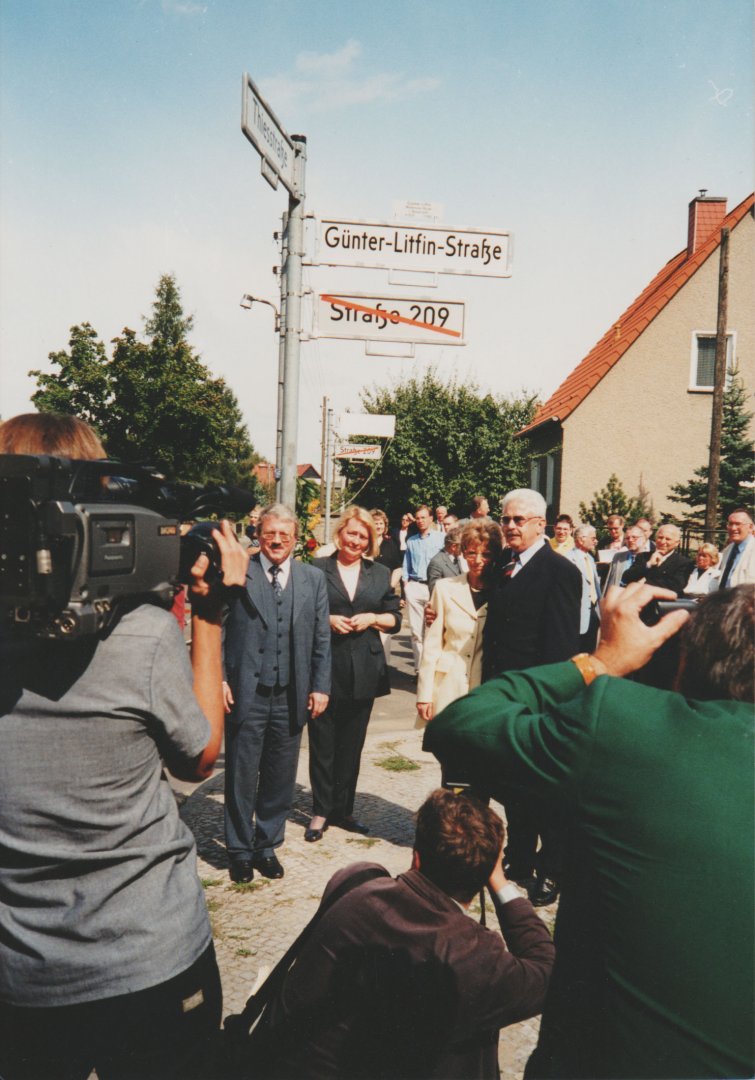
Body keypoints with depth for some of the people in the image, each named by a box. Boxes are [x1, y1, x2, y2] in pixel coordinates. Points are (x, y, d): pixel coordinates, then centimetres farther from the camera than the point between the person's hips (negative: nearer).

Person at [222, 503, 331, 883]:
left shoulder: (313, 578, 7)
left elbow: (321, 638, 8)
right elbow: (217, 630, -1)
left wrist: (320, 687, 4)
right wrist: (219, 680, -8)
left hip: (291, 696, 3)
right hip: (245, 694, -2)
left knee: (280, 778, 13)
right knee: (241, 776, 9)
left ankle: (267, 845, 32)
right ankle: (239, 849, 28)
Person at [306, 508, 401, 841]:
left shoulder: (380, 574, 11)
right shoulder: (317, 569, 2)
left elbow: (395, 619, 12)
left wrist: (373, 618, -6)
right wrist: (327, 620, -13)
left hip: (364, 670, 3)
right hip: (324, 667, -2)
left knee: (352, 744, 11)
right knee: (323, 743, 4)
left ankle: (343, 808, 24)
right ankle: (321, 811, 18)